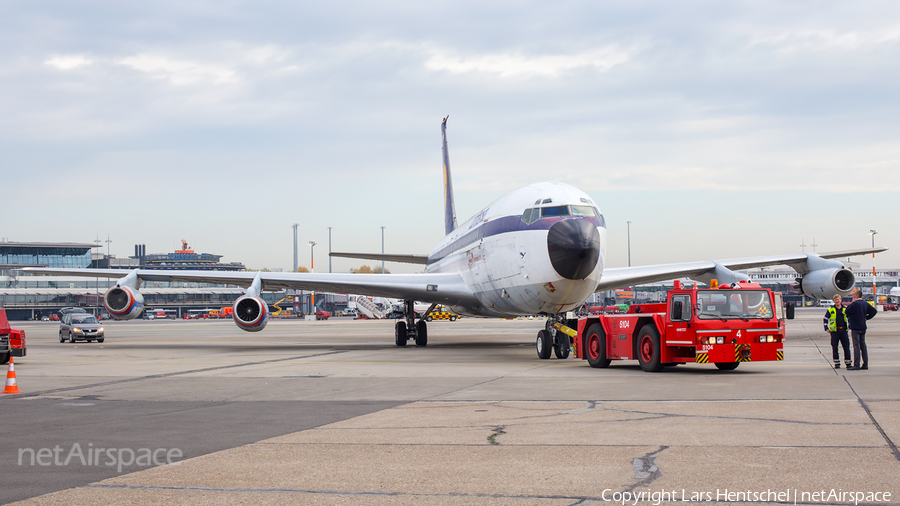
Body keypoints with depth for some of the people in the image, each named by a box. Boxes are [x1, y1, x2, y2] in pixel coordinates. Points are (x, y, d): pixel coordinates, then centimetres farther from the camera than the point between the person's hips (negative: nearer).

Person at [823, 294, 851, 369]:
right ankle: (837, 363, 6)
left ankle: (848, 363, 10)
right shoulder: (830, 310, 5)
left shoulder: (845, 309, 10)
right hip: (834, 331, -1)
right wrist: (826, 328, -1)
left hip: (843, 330, 1)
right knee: (835, 348, -1)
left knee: (846, 347, 1)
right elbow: (825, 319, 8)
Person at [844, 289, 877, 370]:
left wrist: (851, 303, -1)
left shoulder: (854, 304, -16)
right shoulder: (865, 304, 8)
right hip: (863, 328, 8)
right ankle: (865, 364, 13)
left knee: (856, 346, -7)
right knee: (863, 346, 11)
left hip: (855, 328, -7)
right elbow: (874, 311, 16)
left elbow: (847, 312, -10)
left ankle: (856, 365, -8)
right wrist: (866, 317, 14)